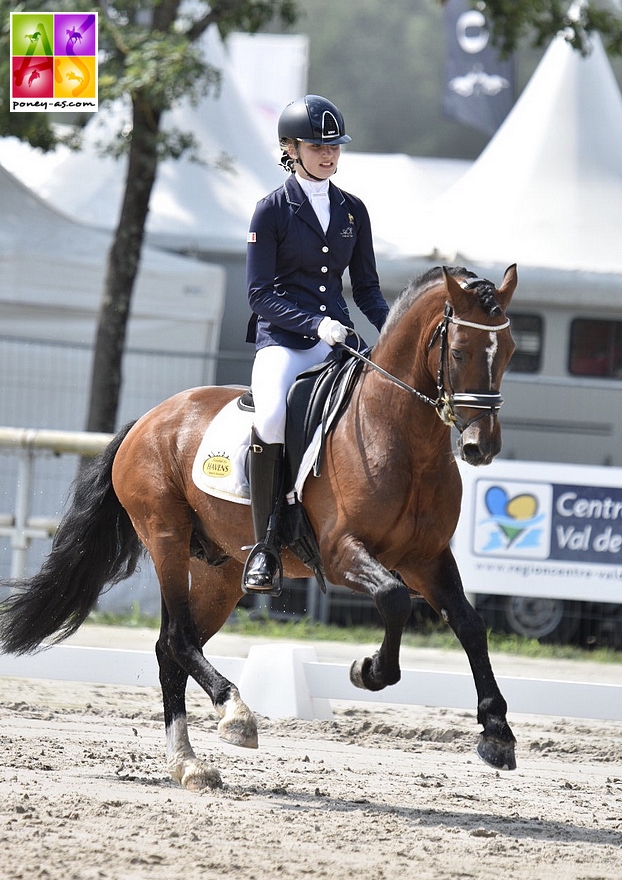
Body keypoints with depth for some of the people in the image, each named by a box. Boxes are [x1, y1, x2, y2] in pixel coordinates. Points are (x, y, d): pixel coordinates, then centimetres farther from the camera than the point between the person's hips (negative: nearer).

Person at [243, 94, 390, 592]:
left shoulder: (353, 211, 14)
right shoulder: (273, 210, 0)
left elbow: (366, 288, 18)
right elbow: (261, 295, -4)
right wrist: (315, 324, -18)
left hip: (336, 336, 5)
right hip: (282, 340, -5)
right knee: (272, 416, -34)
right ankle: (265, 546, -24)